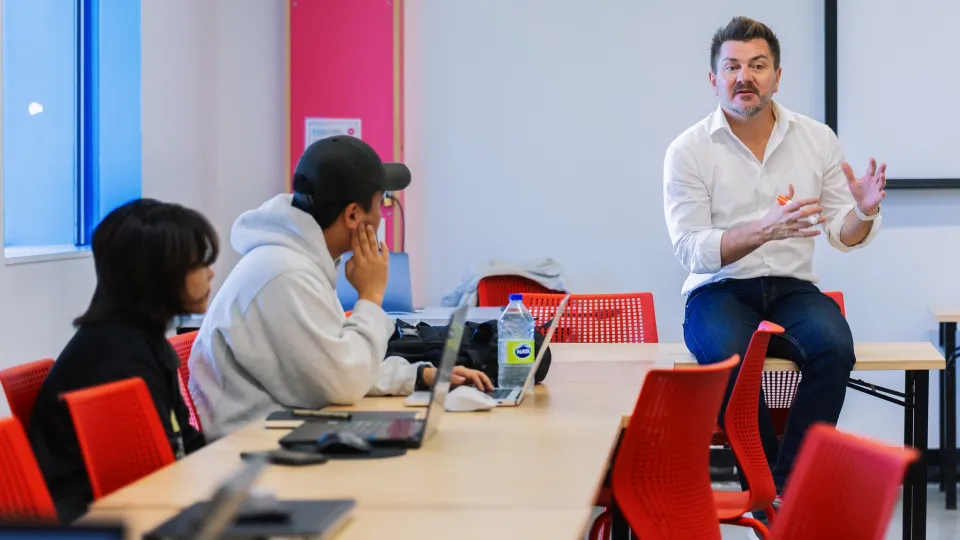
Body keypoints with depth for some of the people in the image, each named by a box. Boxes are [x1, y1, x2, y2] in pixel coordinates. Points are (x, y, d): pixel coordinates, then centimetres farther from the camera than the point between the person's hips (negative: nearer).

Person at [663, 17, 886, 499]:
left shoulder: (817, 139, 7)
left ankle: (786, 487, -21)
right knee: (731, 355, -36)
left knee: (834, 345, -30)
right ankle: (766, 489, -17)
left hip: (792, 289, 3)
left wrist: (864, 212, -16)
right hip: (719, 292, -2)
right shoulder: (688, 151, -3)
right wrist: (765, 229, -26)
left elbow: (844, 237, 9)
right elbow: (690, 251, -11)